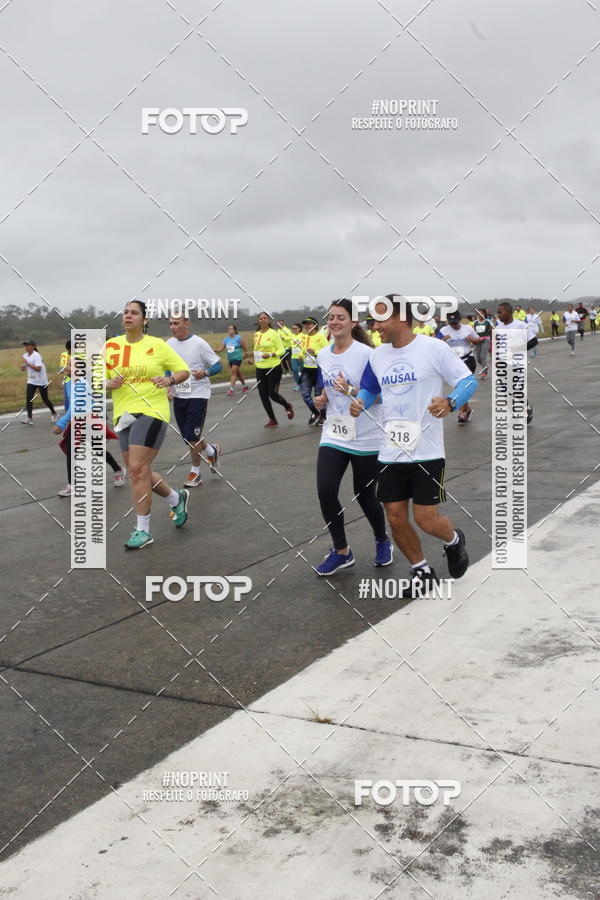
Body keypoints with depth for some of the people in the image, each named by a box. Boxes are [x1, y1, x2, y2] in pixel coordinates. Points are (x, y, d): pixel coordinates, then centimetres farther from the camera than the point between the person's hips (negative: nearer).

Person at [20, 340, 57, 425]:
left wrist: (27, 363, -25)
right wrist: (23, 367, -2)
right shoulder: (25, 355, 7)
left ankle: (53, 413, 29)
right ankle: (29, 418, -11)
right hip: (31, 381, 6)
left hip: (41, 381, -6)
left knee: (45, 399, 6)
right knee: (28, 399, -9)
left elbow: (38, 368, -27)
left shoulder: (36, 355, -17)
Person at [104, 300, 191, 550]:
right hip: (124, 414, 5)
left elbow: (184, 371, 5)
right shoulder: (110, 347, 8)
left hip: (151, 411, -5)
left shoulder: (157, 345, -1)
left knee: (137, 469, -14)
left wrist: (169, 379, -16)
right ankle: (177, 498, 36)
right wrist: (109, 384, -10)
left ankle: (143, 531, -3)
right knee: (139, 472, 9)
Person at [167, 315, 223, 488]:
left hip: (198, 394, -6)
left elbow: (218, 365, -8)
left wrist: (205, 373, -27)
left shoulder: (199, 343, -12)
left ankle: (195, 472, 10)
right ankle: (212, 451, 38)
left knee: (192, 437, -9)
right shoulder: (169, 344, 4)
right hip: (178, 396, 6)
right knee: (188, 437, 11)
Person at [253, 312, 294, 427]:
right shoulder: (256, 334, 8)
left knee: (272, 393, -7)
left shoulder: (273, 333, -8)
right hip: (260, 369, 5)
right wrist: (255, 357, 10)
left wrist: (270, 355, -21)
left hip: (274, 367, -5)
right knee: (263, 395, 3)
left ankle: (288, 406, 26)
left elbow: (281, 350, -8)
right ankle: (272, 420, 16)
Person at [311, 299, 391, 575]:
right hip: (333, 436, 5)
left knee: (364, 496, 7)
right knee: (325, 492, -9)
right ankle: (341, 552, 11)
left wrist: (351, 391, -28)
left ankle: (383, 542, 37)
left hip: (366, 439, -5)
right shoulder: (322, 355, 5)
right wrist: (321, 400, -1)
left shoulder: (366, 354, -14)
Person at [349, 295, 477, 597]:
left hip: (427, 452, -5)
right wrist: (359, 403, -3)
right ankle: (422, 572, 28)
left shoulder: (434, 348, -11)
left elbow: (469, 381, -8)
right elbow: (368, 390, 20)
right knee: (396, 518, 6)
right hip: (391, 453, 5)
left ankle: (454, 541, 32)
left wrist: (450, 402, -28)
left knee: (426, 520, -4)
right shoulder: (377, 355, 6)